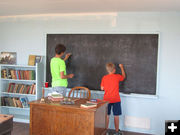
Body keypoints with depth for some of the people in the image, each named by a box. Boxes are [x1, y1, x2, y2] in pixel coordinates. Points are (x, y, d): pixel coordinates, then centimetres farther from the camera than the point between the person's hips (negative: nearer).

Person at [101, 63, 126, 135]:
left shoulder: (104, 78, -3)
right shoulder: (117, 76, -5)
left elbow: (102, 88, 2)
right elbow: (124, 76, 16)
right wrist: (121, 67, 26)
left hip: (107, 99, 2)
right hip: (116, 100, -1)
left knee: (106, 115, 9)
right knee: (116, 116, 8)